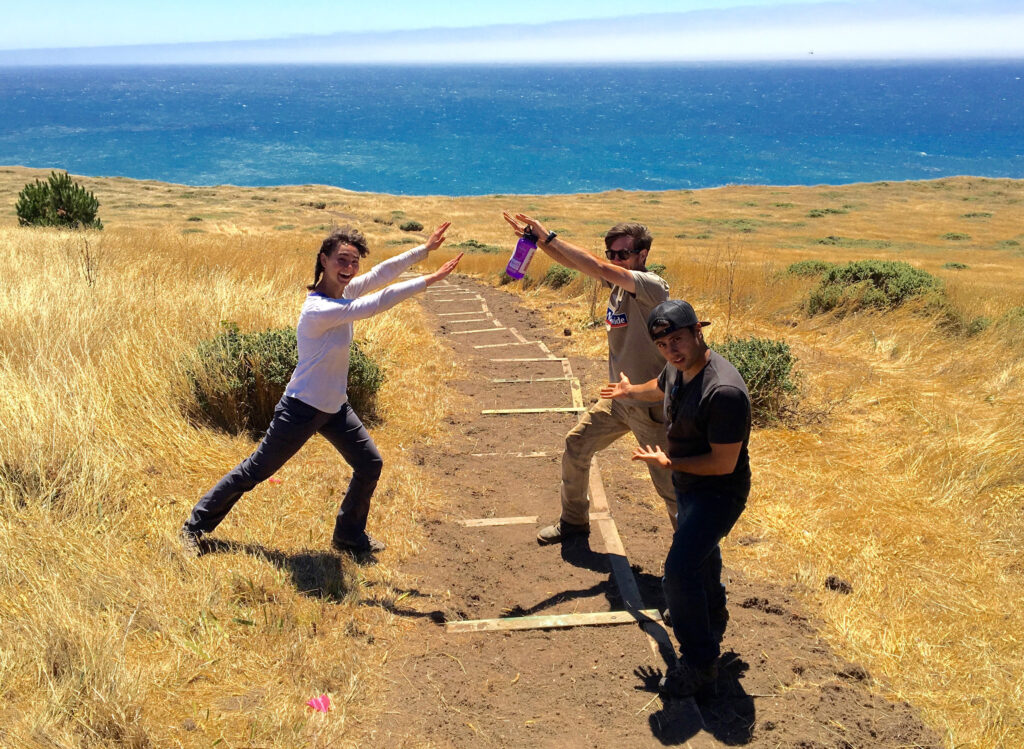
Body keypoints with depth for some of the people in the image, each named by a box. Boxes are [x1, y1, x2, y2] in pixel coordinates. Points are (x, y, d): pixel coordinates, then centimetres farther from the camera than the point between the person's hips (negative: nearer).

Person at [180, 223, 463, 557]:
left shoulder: (342, 291, -4)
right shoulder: (318, 310, -30)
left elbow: (381, 273, -2)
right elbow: (376, 304, -31)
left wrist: (425, 249, -9)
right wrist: (429, 280, -26)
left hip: (335, 407, 9)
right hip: (302, 410, -9)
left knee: (370, 464, 11)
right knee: (256, 470, 3)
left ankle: (349, 535, 28)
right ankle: (196, 526, 19)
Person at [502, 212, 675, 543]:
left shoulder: (652, 286, -23)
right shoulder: (617, 280, 0)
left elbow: (599, 268, -35)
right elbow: (571, 262, -6)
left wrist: (549, 238, -32)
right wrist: (538, 238, -23)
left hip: (651, 406, -8)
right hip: (618, 399, 8)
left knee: (668, 482, 0)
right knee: (576, 446, 13)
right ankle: (573, 520, 32)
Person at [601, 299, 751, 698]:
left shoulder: (724, 391, -35)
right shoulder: (678, 368, -7)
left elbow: (723, 463, -30)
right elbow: (661, 388, 21)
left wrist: (668, 462, -20)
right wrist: (630, 390, 40)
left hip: (719, 491, -9)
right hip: (686, 484, 9)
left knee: (680, 569, -19)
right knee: (700, 551, 29)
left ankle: (699, 662, -3)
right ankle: (713, 617, 56)